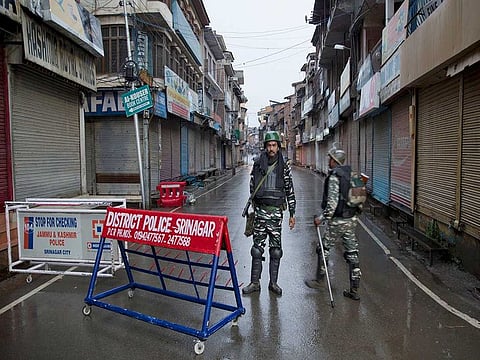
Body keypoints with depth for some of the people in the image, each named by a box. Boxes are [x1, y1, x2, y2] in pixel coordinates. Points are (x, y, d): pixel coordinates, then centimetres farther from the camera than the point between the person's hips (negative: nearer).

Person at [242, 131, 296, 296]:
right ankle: (255, 283, 15)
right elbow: (252, 188, 10)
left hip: (276, 211, 0)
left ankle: (273, 283, 20)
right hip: (260, 210, 1)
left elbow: (290, 191, 3)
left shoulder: (284, 166, 2)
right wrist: (252, 208, 7)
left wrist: (292, 214, 1)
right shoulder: (257, 165, 4)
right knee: (257, 247, 5)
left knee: (276, 249, 7)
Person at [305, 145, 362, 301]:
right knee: (352, 253, 10)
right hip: (352, 219, 8)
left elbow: (332, 202, -23)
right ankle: (354, 290, 16)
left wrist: (322, 218, -14)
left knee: (323, 250, 11)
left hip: (338, 221, -8)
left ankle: (318, 281, 26)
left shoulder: (334, 176, -16)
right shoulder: (351, 173, 9)